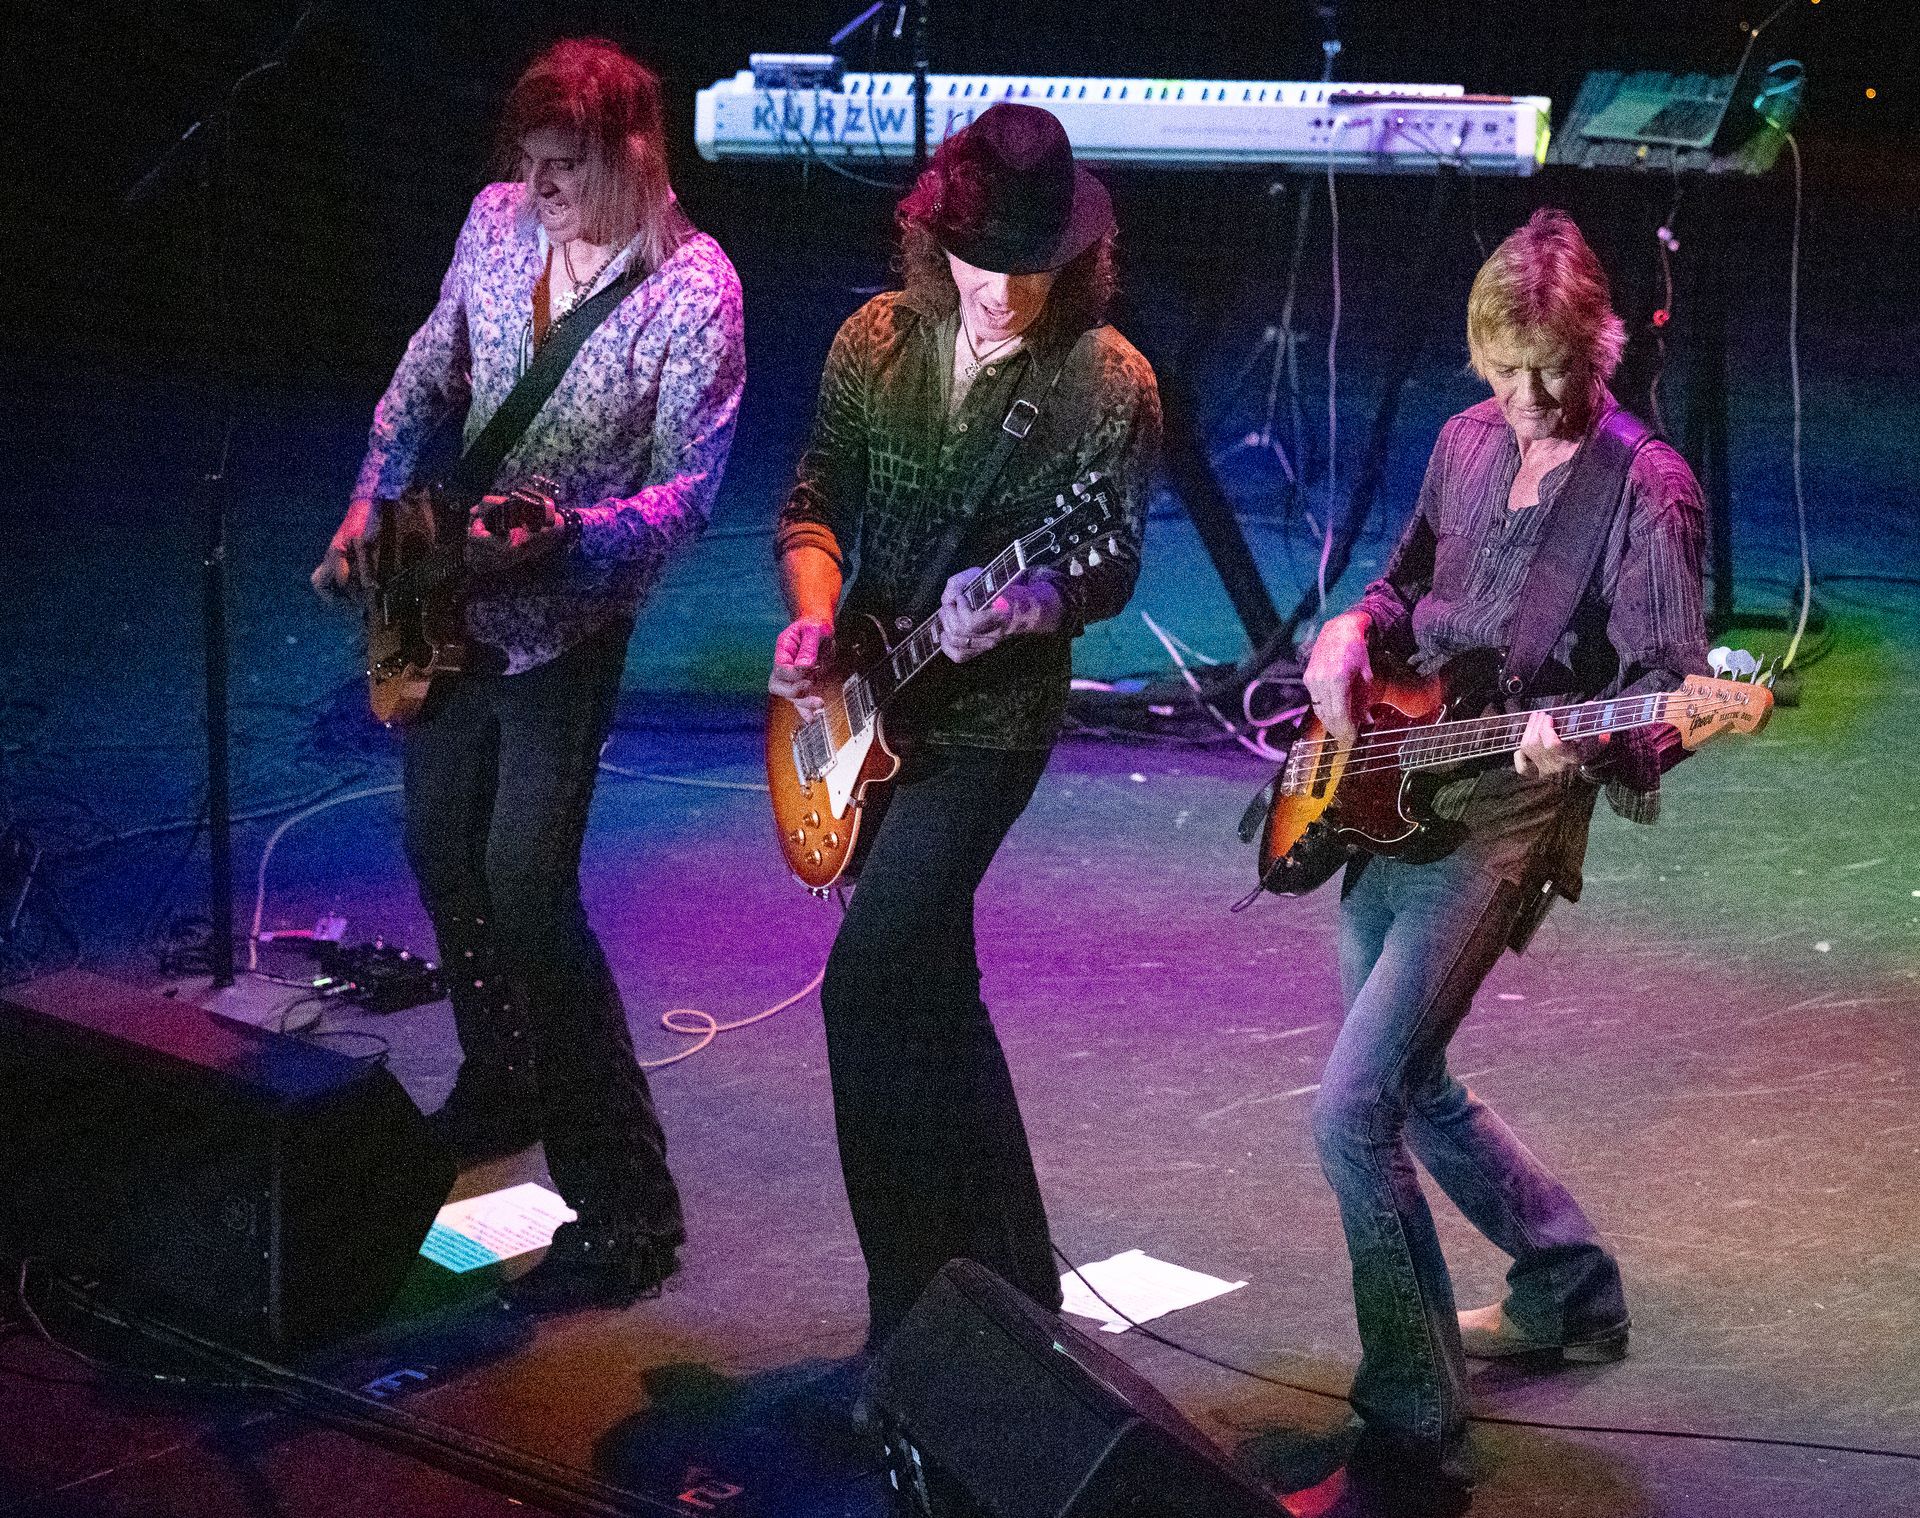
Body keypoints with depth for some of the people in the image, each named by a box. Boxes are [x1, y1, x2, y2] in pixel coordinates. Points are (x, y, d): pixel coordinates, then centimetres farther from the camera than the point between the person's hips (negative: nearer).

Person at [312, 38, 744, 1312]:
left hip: (568, 618, -7)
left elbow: (687, 489, -17)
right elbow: (429, 372, 15)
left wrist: (567, 535, -33)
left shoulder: (692, 290, -17)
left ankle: (625, 1205, -8)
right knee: (442, 853, 17)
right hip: (448, 595, 7)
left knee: (526, 888, -14)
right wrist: (371, 507, 8)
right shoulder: (498, 222, 1)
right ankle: (502, 1091, 40)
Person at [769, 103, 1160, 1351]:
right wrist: (813, 620, -9)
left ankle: (914, 1318, -2)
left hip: (991, 719, -6)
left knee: (869, 990, -15)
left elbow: (1115, 569, -10)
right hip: (868, 706, 6)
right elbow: (817, 503, 10)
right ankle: (1012, 1285, 29)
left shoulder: (1109, 383, -11)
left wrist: (1036, 602, -31)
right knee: (930, 993, 12)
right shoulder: (877, 340, 2)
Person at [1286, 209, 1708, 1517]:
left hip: (1502, 820, -8)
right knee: (1414, 1091, 20)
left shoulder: (1645, 491, -12)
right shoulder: (1470, 440, 9)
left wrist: (1586, 739, -37)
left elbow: (1673, 698, -15)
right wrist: (1353, 634, 1)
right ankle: (1572, 1293, 43)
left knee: (1353, 1111, -16)